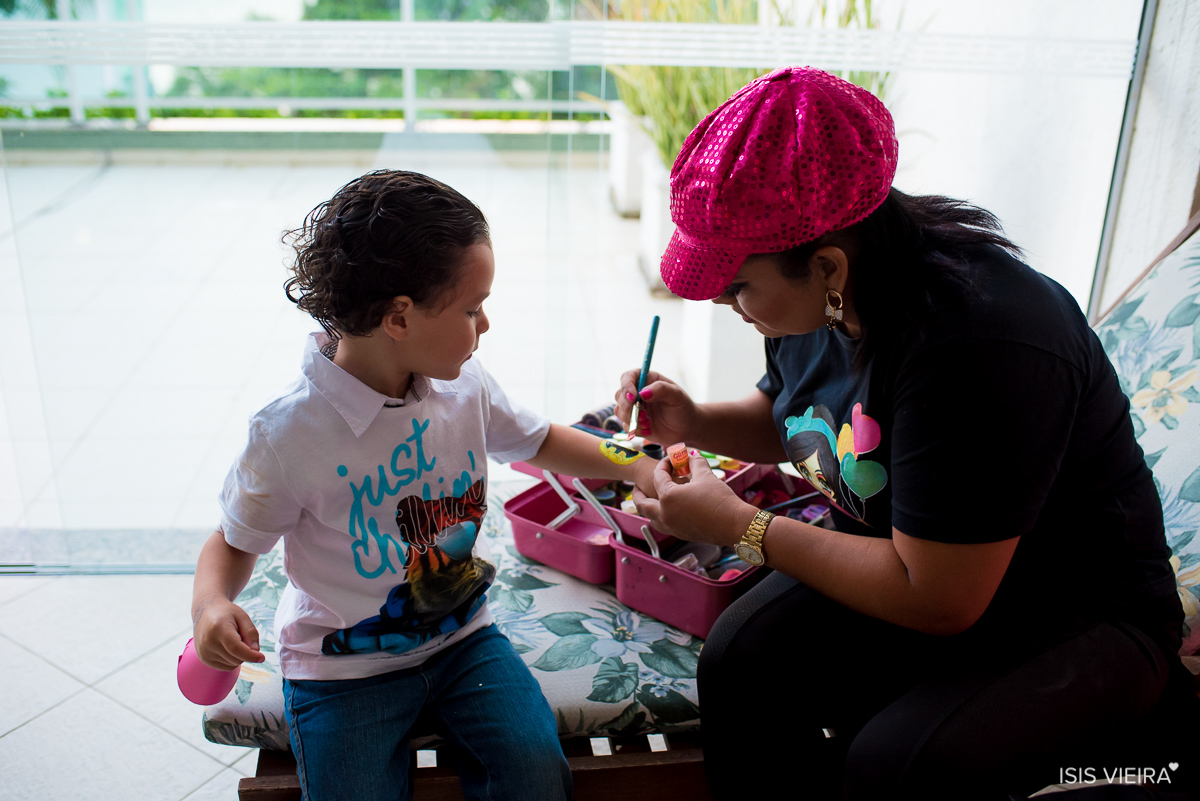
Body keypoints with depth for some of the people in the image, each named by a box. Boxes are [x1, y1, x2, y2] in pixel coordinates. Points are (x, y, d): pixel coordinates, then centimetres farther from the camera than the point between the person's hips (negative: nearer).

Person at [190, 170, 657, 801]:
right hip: (344, 667, -3)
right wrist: (212, 603, -26)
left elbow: (539, 441, 13)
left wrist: (637, 467, 10)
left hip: (460, 636, 4)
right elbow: (235, 541, -6)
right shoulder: (290, 434, -20)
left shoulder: (464, 386, -5)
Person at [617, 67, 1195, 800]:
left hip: (1077, 621, -6)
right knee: (739, 660, -18)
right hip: (911, 565, 7)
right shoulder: (817, 297, -7)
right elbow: (793, 419, 16)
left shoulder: (976, 342, -33)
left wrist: (740, 526, -22)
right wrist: (695, 423, -4)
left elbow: (939, 602, -28)